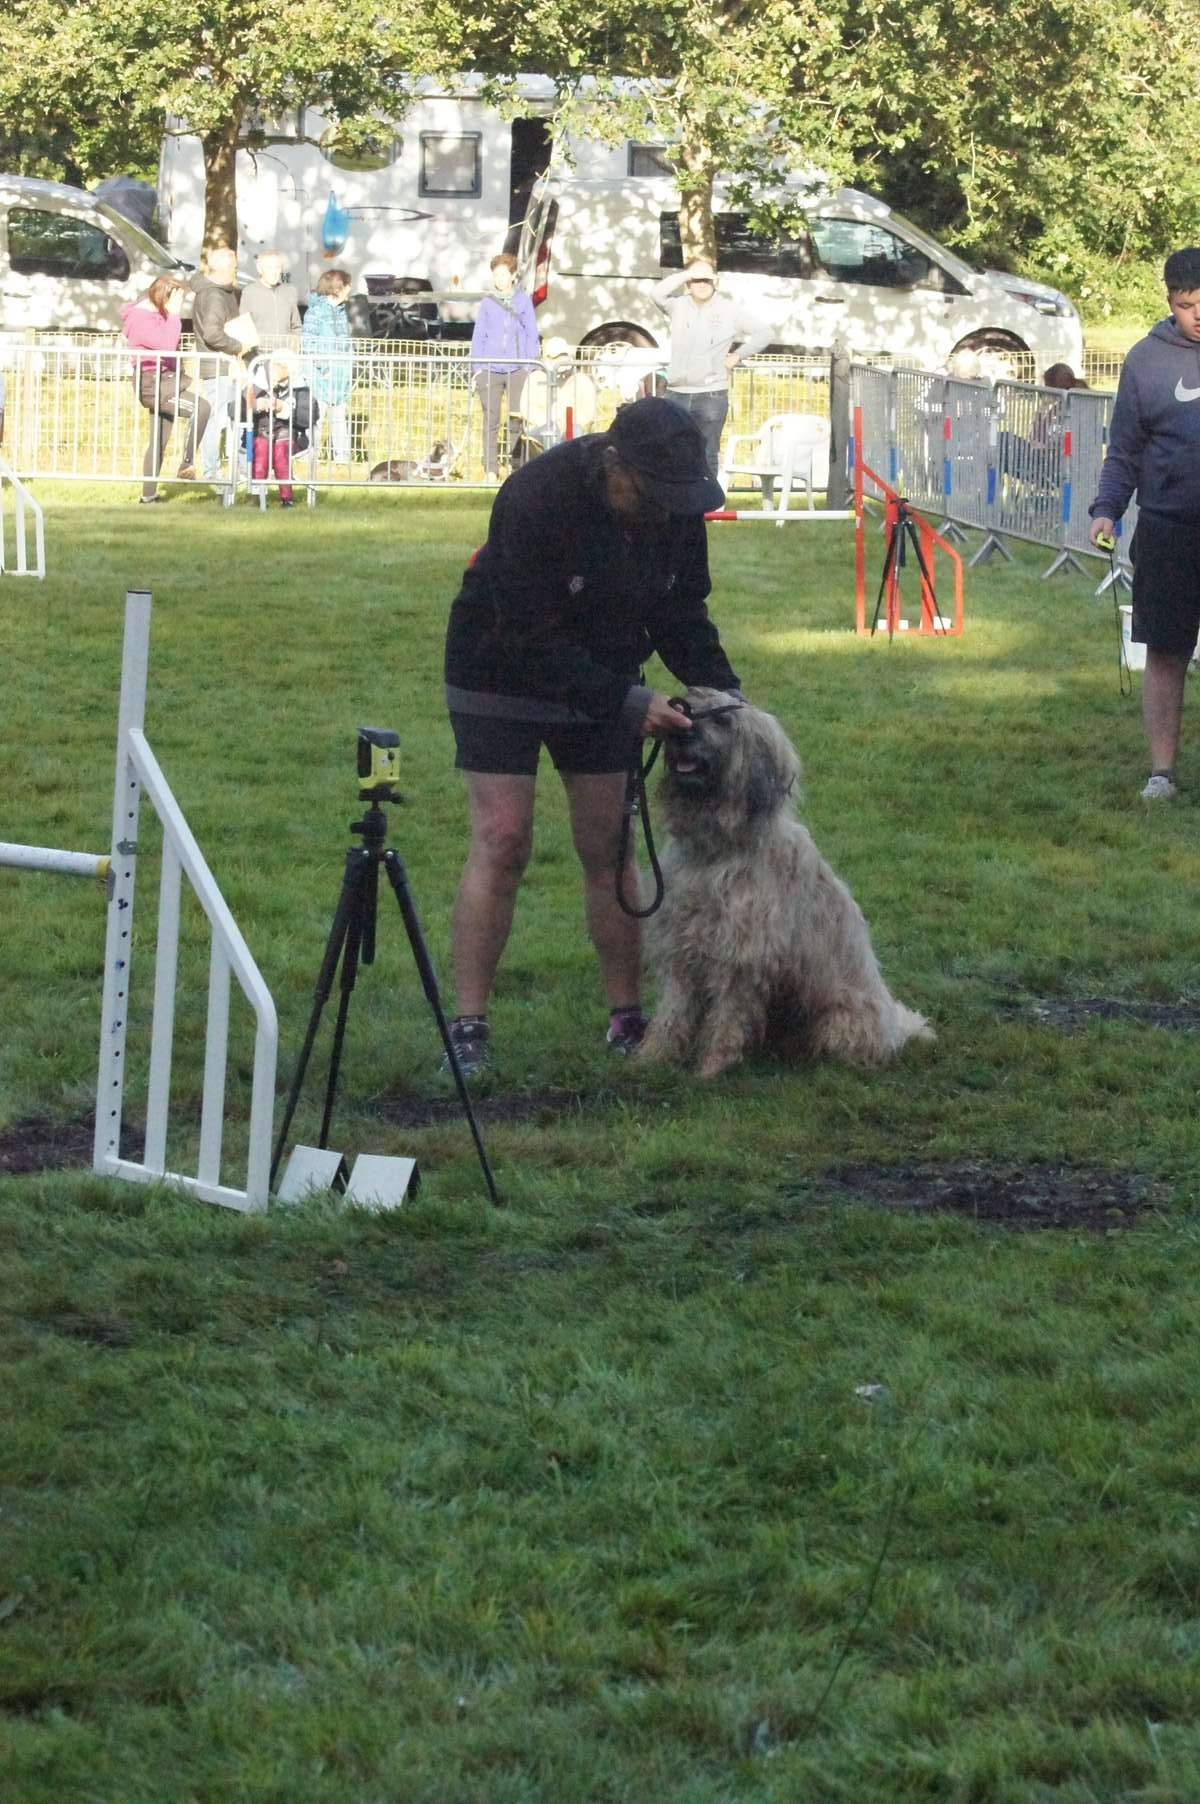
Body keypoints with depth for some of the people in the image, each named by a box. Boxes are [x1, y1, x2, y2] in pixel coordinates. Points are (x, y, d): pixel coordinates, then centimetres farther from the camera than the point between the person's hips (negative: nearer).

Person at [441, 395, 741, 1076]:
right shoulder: (536, 501, -33)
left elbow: (682, 614, 0)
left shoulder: (678, 508, -14)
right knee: (502, 845, -11)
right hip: (503, 676, -5)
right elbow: (534, 640, -31)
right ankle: (469, 1028, -8)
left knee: (611, 849, 3)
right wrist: (630, 702, -34)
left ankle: (628, 1020, 11)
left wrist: (724, 693, -14)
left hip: (601, 680, 5)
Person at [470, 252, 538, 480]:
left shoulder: (523, 301, 6)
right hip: (490, 368, 1)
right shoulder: (487, 303, 9)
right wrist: (477, 367, 2)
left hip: (517, 369, -1)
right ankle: (491, 470, 3)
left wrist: (531, 365, 1)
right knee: (491, 422, 0)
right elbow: (478, 336, 10)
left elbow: (531, 335, 8)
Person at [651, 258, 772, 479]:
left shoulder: (729, 310, 4)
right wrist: (687, 274, -12)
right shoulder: (678, 307, 8)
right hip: (677, 394, 2)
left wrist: (738, 355, 3)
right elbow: (657, 293, -12)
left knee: (707, 456, 0)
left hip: (711, 395, -2)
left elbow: (764, 334, 10)